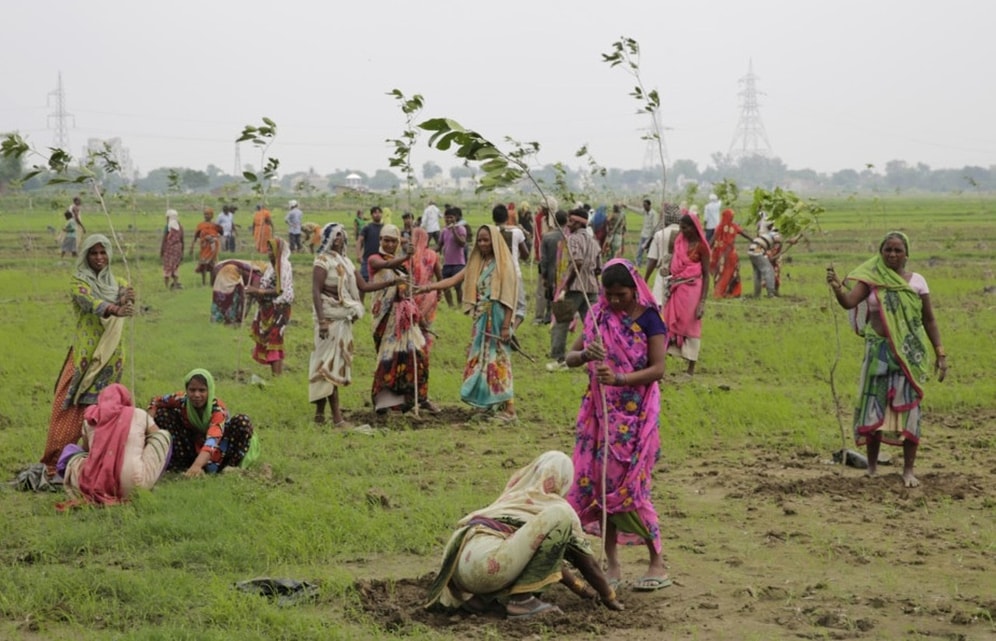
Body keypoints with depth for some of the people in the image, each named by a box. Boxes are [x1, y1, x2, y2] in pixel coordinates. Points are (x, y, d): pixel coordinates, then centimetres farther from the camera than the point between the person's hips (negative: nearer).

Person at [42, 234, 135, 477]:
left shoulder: (118, 284, 13)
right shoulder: (78, 282, 0)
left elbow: (126, 305, -9)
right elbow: (89, 302, -21)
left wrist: (127, 300, -34)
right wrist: (115, 310, -41)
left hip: (111, 357, 4)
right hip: (85, 355, -4)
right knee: (71, 408, -8)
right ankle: (55, 463, -6)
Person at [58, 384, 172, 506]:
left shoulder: (90, 419, 14)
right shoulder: (139, 415, 9)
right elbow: (160, 439, 23)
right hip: (132, 487, -3)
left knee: (70, 449, 31)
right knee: (164, 435, 18)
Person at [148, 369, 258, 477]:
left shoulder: (218, 409, -32)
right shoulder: (182, 400, -20)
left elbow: (212, 440, -49)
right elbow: (155, 402, 0)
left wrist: (197, 465, -66)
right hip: (193, 447, 4)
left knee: (242, 422, -31)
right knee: (162, 413, -13)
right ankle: (178, 464, -13)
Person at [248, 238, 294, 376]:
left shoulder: (283, 266, -12)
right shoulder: (272, 266, 14)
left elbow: (280, 290, -18)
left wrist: (259, 291, -17)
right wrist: (256, 292, 4)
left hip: (278, 310, -9)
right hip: (268, 310, 9)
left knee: (273, 343, -11)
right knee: (267, 344, 9)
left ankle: (278, 377, -10)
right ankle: (274, 376, 14)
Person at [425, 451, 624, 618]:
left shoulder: (514, 496, 33)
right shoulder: (556, 505, 12)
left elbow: (547, 551, 45)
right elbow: (586, 560, 18)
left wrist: (579, 587, 53)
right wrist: (609, 597, 33)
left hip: (461, 562, 9)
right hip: (485, 563, -9)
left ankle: (481, 597, 11)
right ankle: (521, 599, -9)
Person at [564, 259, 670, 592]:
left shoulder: (648, 319, -6)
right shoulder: (600, 318, 6)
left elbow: (658, 368, -13)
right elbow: (570, 357, 7)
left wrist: (618, 378, -26)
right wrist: (586, 355, -16)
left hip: (635, 414, -5)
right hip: (600, 412, 5)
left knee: (630, 486, -7)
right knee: (599, 482, 3)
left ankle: (657, 563, 4)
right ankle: (612, 564, 13)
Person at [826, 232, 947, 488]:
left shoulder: (916, 281, 2)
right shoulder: (871, 280, -1)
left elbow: (929, 320, 6)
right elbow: (849, 301, -18)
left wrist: (940, 353, 2)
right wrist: (837, 288, -40)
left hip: (909, 353, 0)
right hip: (878, 351, 0)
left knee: (908, 408, 1)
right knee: (874, 406, 2)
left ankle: (908, 469, 8)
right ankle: (872, 466, 15)